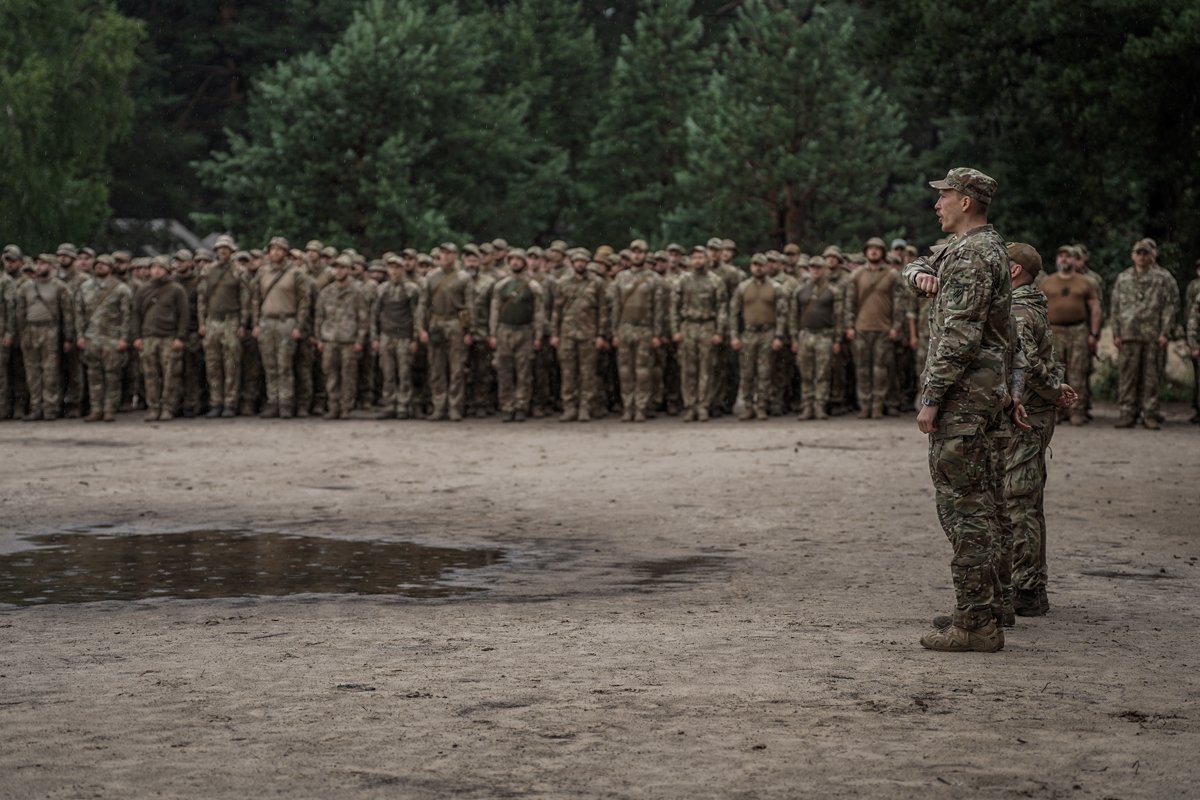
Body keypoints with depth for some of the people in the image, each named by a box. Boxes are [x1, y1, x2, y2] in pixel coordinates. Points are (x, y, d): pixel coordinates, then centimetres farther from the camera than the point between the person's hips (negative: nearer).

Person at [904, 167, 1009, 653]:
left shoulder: (970, 257, -15)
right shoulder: (987, 248, 18)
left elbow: (958, 336, -22)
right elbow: (918, 269, 30)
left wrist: (930, 398, -20)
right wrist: (921, 274, 5)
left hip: (961, 393, -10)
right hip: (987, 392, 10)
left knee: (962, 505, -9)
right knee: (978, 504, 13)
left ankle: (972, 624, -10)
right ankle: (982, 613, 18)